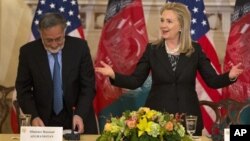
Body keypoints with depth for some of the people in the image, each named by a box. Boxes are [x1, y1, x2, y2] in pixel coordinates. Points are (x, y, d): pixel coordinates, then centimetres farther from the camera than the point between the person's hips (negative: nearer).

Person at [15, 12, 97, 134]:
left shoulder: (80, 47, -7)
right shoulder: (28, 51, -6)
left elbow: (88, 85, -5)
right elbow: (23, 89, 0)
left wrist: (80, 114, -19)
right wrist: (33, 116, -15)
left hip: (77, 118, 0)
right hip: (43, 121, 0)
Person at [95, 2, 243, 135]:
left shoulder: (195, 50, 2)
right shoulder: (152, 49, 2)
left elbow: (212, 81, -1)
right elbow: (135, 81, 0)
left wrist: (230, 76, -21)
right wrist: (113, 74, -17)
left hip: (188, 118, 0)